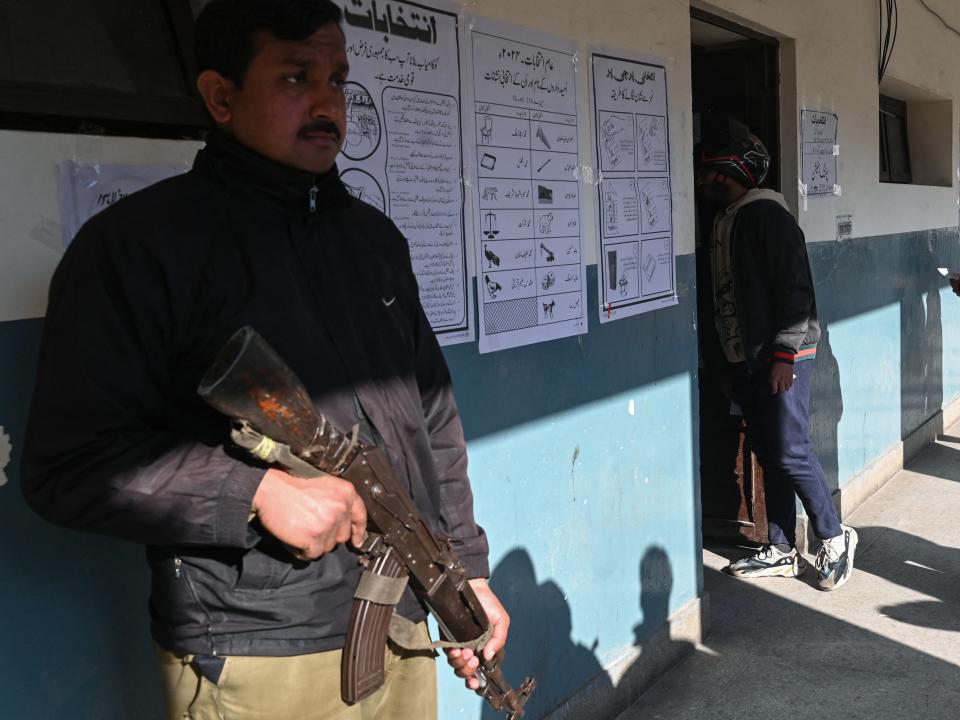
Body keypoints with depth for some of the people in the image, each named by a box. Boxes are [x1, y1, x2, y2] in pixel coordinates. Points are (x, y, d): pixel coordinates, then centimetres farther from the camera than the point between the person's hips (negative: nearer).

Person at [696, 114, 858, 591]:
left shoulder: (766, 216, -11)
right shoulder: (724, 221, 16)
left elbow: (796, 288, -17)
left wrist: (784, 354, -21)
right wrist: (729, 363, 19)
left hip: (782, 358, -9)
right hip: (745, 361, 9)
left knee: (790, 453, -7)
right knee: (770, 456, 11)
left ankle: (834, 539, 11)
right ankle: (781, 552, 19)